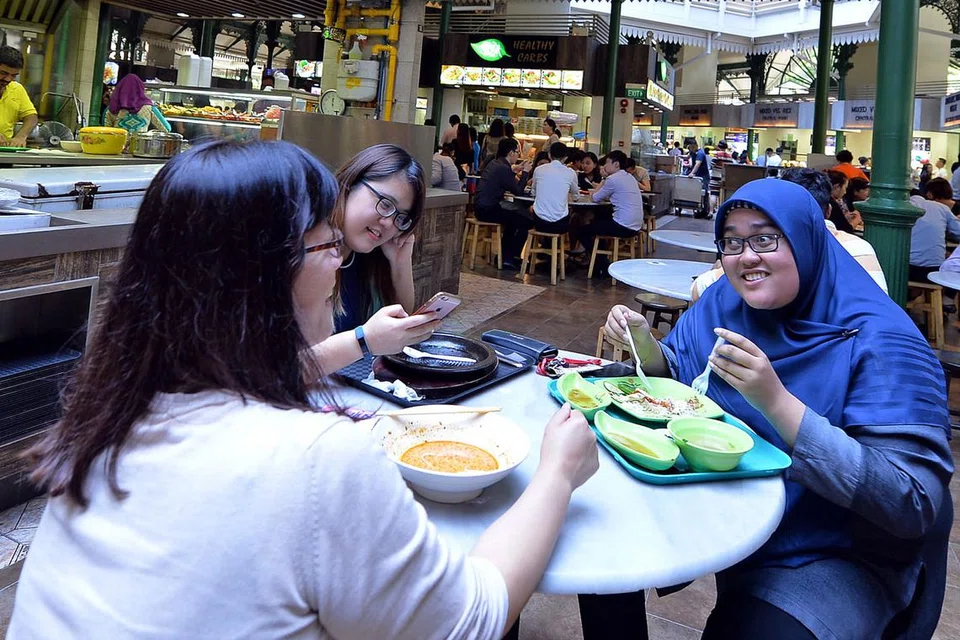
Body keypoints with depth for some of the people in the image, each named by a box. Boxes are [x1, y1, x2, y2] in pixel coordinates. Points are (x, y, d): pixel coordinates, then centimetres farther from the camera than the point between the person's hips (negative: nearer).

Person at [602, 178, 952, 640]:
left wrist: (776, 400, -38)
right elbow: (679, 376, 12)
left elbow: (913, 507, -27)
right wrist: (644, 341, -12)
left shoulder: (880, 342, -21)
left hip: (833, 556, -5)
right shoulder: (723, 301, -3)